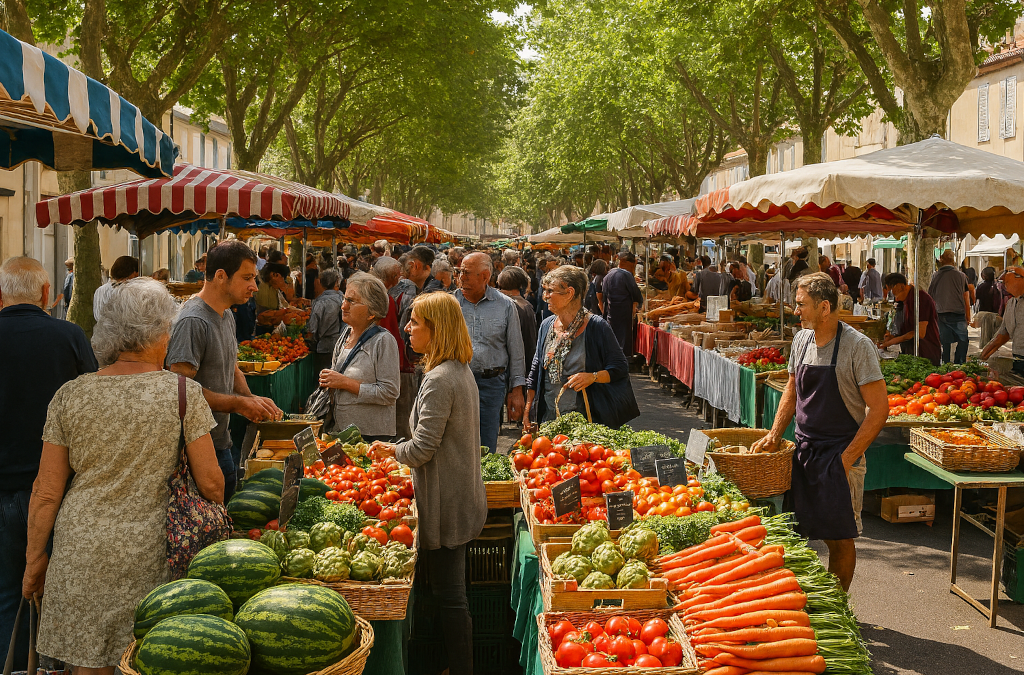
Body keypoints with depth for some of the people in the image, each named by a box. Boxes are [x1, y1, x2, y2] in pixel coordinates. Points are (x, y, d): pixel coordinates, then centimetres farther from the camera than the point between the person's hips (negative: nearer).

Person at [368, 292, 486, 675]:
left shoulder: (438, 380, -21)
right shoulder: (462, 372, 10)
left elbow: (422, 448, -21)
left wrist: (393, 450, -2)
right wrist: (398, 448, 17)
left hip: (445, 504, -10)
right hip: (464, 498, 10)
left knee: (449, 596, 0)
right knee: (450, 589, 18)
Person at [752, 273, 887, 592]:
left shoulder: (857, 346, -14)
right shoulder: (801, 340, 5)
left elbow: (879, 409, -14)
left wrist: (847, 458, -16)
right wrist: (774, 434, 9)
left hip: (840, 454, -6)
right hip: (802, 449, 6)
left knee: (839, 538, 1)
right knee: (795, 533, 8)